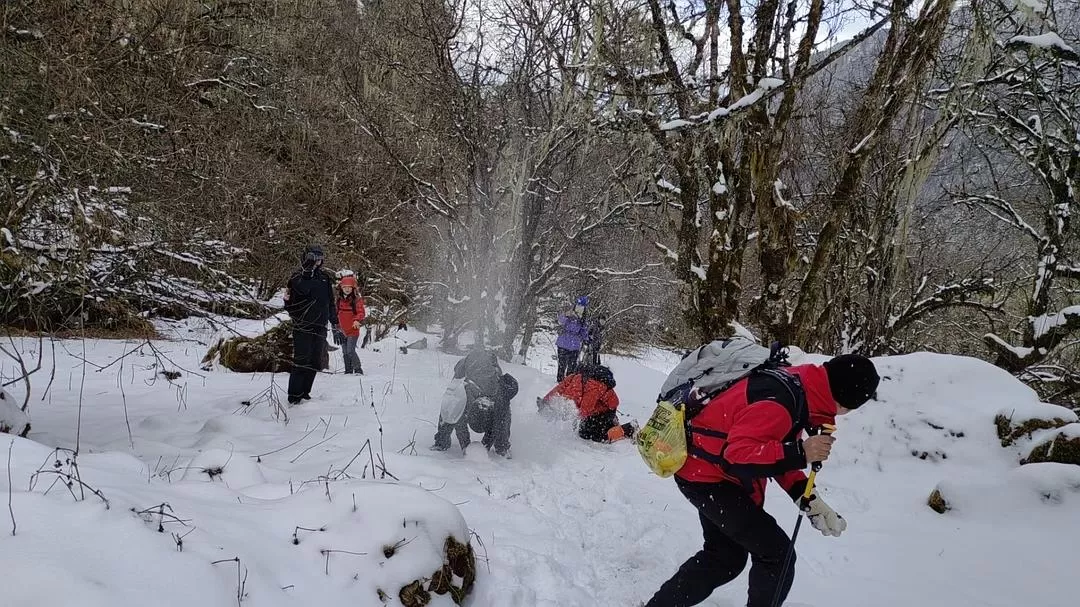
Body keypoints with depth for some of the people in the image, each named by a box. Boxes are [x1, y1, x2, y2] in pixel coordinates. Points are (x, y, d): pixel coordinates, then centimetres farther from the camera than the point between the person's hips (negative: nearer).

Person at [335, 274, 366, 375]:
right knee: (345, 352, 12)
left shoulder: (357, 299, -8)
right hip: (343, 330, 7)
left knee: (350, 350, -14)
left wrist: (357, 320, -29)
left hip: (353, 330, -7)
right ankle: (348, 370, 22)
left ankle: (358, 370, -7)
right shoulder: (340, 300, 9)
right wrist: (337, 322, 19)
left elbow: (361, 312, -13)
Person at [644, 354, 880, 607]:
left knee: (724, 556, 23)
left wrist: (810, 501, 2)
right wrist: (800, 453, -30)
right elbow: (740, 453, -34)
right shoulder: (780, 401, -29)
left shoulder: (798, 389, 2)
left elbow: (777, 454, 9)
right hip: (706, 477, -10)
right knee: (777, 555, -5)